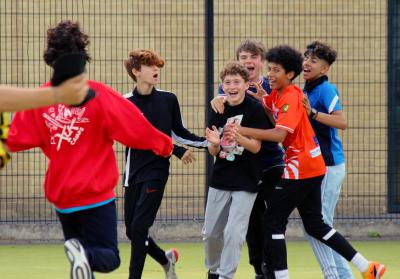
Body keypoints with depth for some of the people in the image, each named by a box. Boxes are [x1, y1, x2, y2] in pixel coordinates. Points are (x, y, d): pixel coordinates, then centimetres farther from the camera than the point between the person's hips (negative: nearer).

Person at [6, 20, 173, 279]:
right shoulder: (98, 94, -12)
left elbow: (16, 139, 0)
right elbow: (136, 129, -10)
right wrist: (165, 144, 7)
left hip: (60, 196, 4)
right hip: (95, 194, -4)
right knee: (108, 257, 1)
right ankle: (85, 255, -31)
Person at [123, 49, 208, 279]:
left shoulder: (168, 100, 1)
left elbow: (179, 132, 13)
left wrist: (207, 142, 1)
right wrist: (177, 151, -17)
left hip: (157, 171, -1)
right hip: (134, 172, 1)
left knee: (139, 227, -11)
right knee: (132, 231, 8)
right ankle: (166, 259, 33)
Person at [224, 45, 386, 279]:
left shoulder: (291, 97, -19)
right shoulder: (277, 94, 10)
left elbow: (279, 134, -30)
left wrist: (243, 131, -35)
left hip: (300, 169, -10)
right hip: (311, 166, 10)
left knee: (273, 222, -6)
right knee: (315, 225, 16)